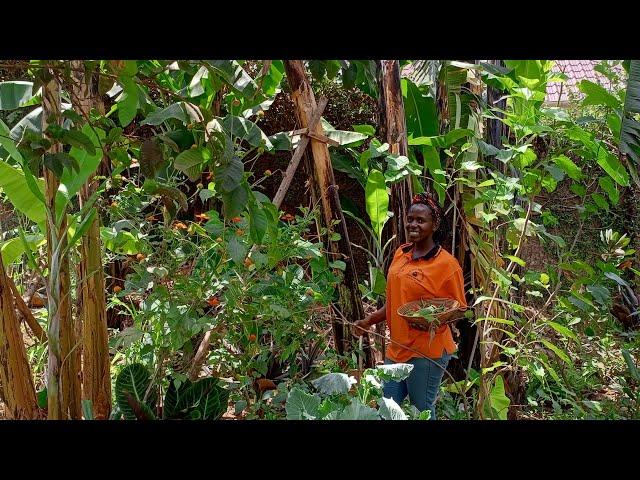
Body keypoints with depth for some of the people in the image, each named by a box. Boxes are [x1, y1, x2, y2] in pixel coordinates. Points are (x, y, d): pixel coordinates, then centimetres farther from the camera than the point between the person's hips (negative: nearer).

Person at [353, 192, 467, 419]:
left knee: (422, 411, 8)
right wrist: (369, 321, 10)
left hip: (426, 352, -6)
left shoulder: (446, 263, -13)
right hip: (397, 348, 7)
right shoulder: (401, 253, 6)